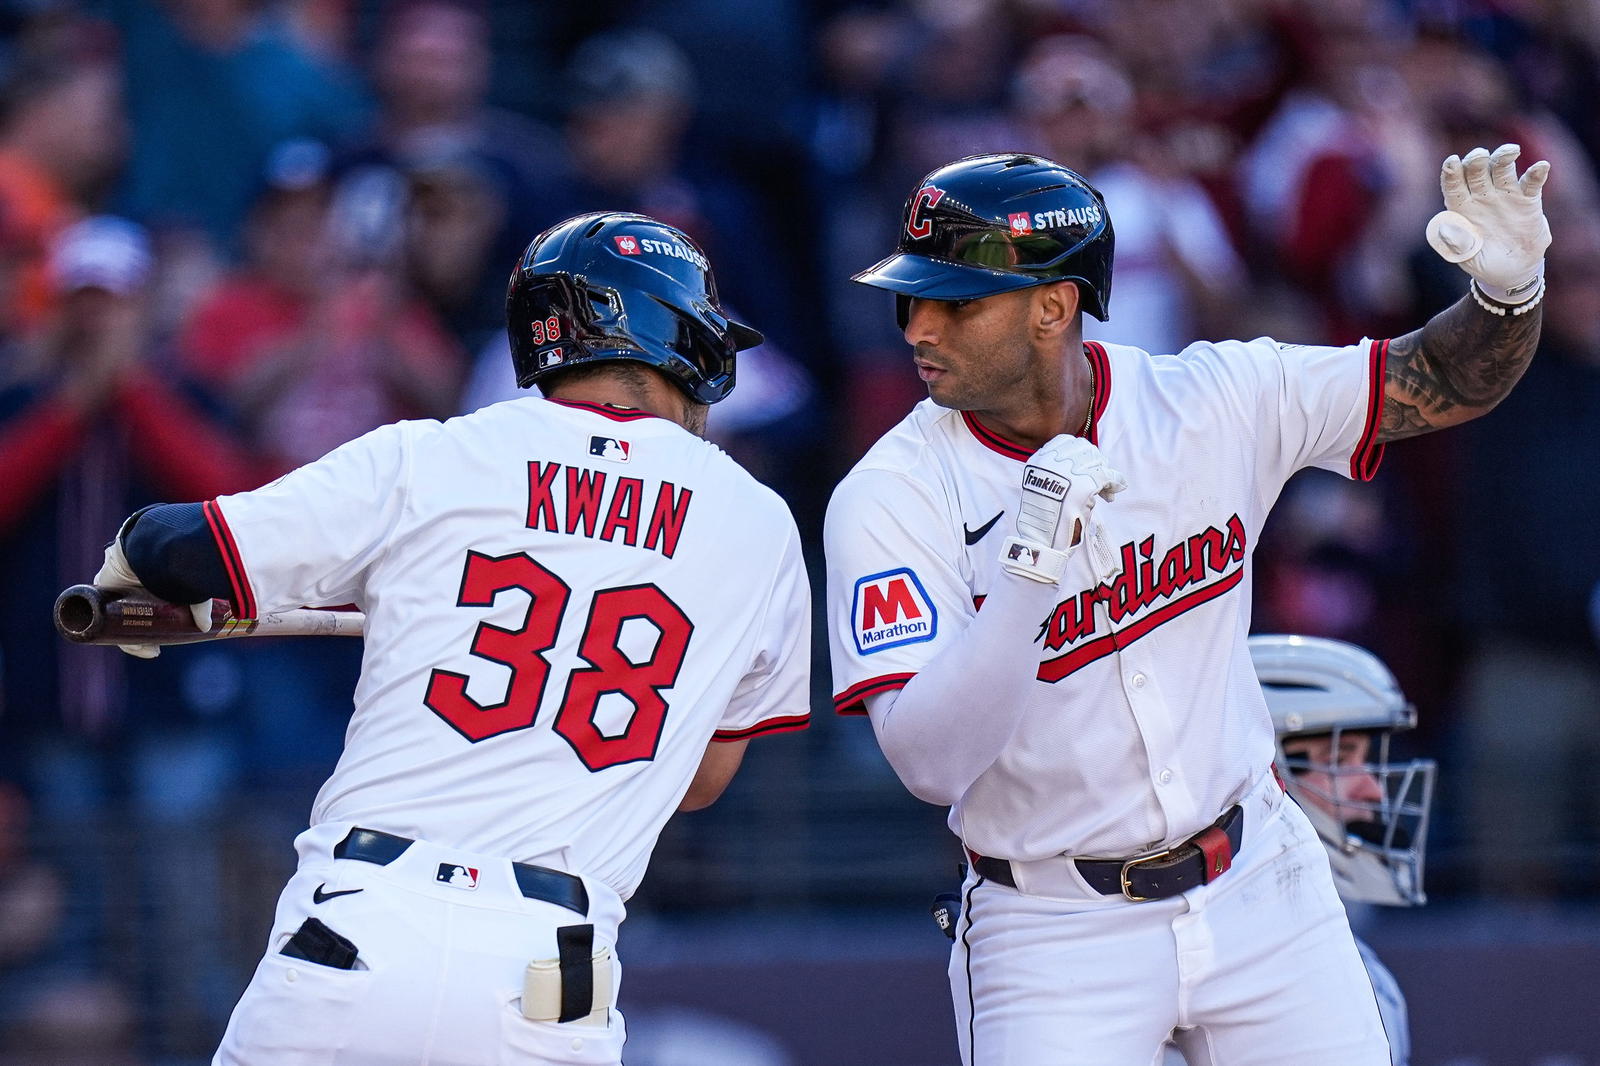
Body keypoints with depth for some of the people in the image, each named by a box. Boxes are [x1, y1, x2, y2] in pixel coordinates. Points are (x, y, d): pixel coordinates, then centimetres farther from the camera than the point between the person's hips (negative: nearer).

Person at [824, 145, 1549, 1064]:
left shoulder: (1210, 402, -6)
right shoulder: (891, 498, -15)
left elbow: (1440, 385, 3)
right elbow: (931, 764, -25)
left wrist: (1510, 288, -19)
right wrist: (1028, 565, -37)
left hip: (1261, 882, 3)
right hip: (1054, 934, -3)